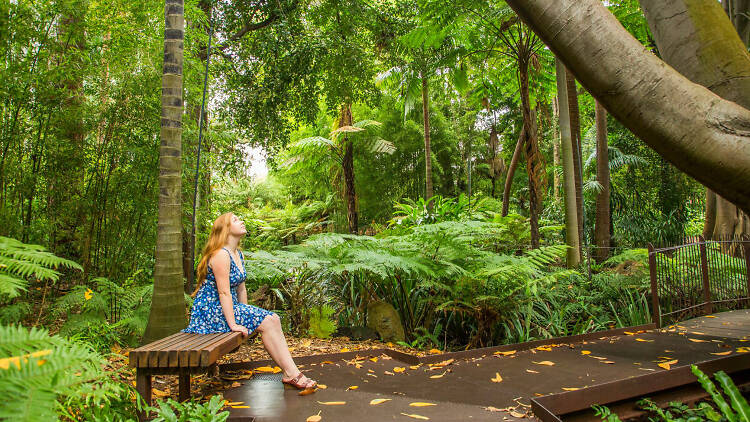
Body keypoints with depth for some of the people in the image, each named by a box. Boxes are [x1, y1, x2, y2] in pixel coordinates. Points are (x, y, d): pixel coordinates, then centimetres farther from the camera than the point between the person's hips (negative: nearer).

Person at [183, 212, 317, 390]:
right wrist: (233, 324, -23)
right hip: (210, 310, -9)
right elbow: (224, 292, -22)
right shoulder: (221, 254, -17)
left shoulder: (239, 255, 13)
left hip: (229, 307, 9)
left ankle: (291, 372, -9)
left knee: (273, 319, -6)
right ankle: (291, 374, -14)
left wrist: (246, 313, 9)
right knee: (266, 322, -19)